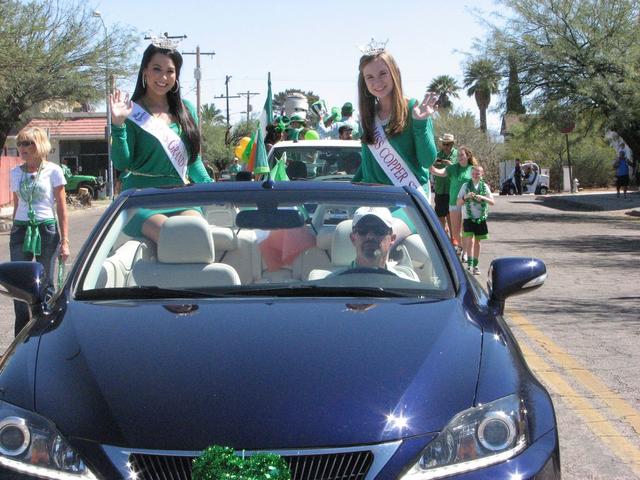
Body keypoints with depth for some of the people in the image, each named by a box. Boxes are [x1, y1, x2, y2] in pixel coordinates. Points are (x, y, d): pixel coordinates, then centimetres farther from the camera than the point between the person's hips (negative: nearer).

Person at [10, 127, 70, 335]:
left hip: (46, 229, -3)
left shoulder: (53, 171, -1)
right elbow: (16, 206, 16)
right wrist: (16, 232, 16)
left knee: (45, 285, 2)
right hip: (21, 230, 3)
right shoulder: (16, 173, 9)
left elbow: (61, 208, -1)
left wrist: (64, 241, -5)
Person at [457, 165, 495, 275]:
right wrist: (465, 197, -19)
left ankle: (475, 265, 18)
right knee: (470, 241, -13)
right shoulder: (466, 186, 0)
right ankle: (469, 265, -14)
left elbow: (493, 202, -1)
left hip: (480, 218, 2)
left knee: (477, 242, 9)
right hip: (468, 218, -2)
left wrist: (483, 198, -18)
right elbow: (459, 203, 0)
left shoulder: (485, 187, 3)